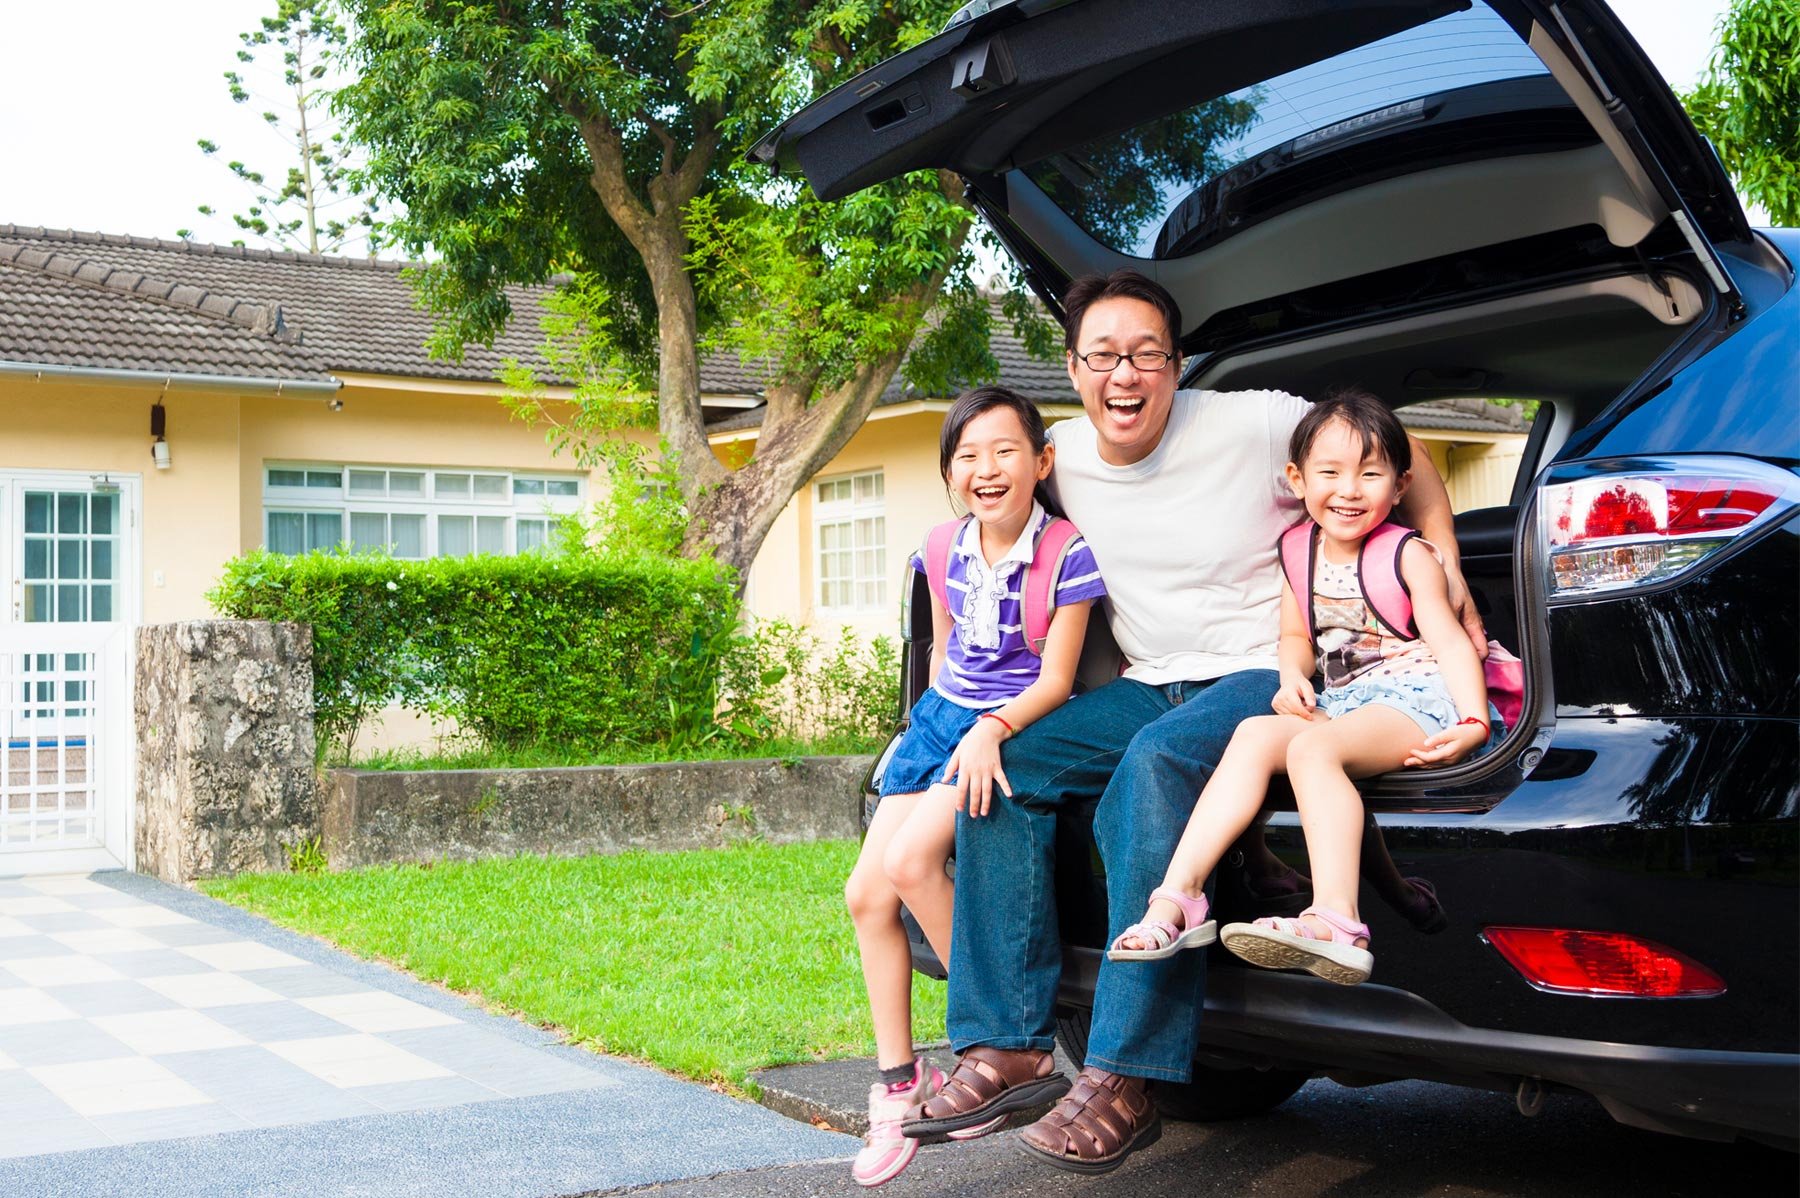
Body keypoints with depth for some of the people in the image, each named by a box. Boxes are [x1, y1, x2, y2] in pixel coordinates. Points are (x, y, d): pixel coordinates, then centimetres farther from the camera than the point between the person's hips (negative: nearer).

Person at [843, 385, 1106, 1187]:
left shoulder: (1068, 555, -14)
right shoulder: (945, 550, 3)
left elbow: (1055, 678, -15)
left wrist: (991, 731, -30)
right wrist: (936, 720, 17)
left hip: (1017, 729, -7)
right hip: (941, 717, 7)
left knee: (913, 860, -27)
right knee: (866, 891, -3)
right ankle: (897, 1082, 8)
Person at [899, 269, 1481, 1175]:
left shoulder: (1256, 426, -11)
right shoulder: (1061, 460, 2)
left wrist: (1446, 570, -9)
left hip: (1263, 678, -6)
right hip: (1149, 689, 6)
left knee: (1153, 764, -36)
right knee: (1000, 761, -15)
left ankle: (1122, 1082, -33)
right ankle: (1008, 1048, -12)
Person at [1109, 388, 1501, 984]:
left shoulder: (1408, 555, -4)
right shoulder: (1298, 547, 13)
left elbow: (1451, 642, -9)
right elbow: (1297, 634, 22)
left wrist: (1474, 722, -24)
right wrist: (1292, 677, -2)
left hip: (1415, 695, -6)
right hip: (1341, 699, 6)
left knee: (1313, 749, -33)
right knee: (1254, 735, -21)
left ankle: (1335, 920, -49)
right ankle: (1178, 895, -30)